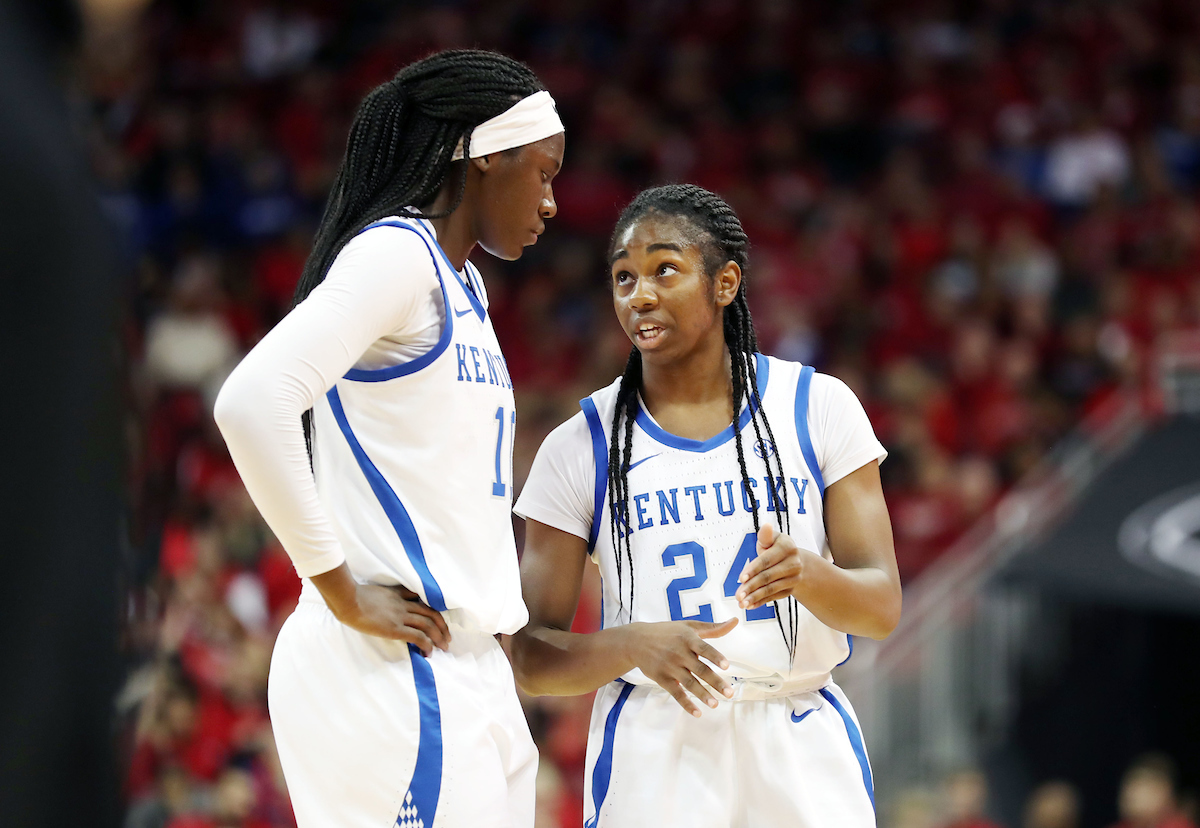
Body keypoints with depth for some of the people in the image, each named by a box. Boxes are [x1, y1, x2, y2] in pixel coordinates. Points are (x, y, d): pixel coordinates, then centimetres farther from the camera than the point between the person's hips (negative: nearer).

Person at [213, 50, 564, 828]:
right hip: (389, 674, -10)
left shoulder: (464, 284, 20)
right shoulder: (395, 253, -9)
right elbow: (254, 402, -23)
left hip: (470, 673, 10)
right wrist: (340, 588, -17)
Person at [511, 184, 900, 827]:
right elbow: (531, 660, -2)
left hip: (801, 748, 1)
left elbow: (882, 609, -2)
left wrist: (810, 575, -24)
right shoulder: (579, 449, 0)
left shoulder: (818, 407, 1)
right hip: (654, 753, -1)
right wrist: (638, 644, -21)